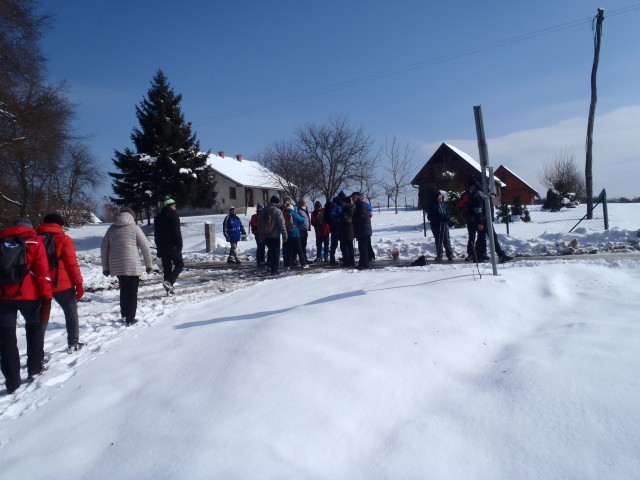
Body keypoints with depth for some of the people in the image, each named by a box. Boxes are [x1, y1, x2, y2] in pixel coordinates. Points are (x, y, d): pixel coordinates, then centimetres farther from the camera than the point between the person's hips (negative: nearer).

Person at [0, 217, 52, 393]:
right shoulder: (34, 242, 3)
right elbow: (42, 272, -6)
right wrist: (46, 299, -6)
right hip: (28, 295, -2)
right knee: (35, 326, 21)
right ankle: (35, 368, 25)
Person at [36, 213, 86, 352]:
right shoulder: (64, 239, -6)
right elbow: (72, 264, -11)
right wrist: (79, 284, -7)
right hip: (62, 284, -4)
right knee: (71, 313, 13)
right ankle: (73, 344, 15)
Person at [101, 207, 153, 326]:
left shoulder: (111, 229, 10)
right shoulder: (134, 227, -3)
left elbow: (104, 249, 11)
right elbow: (145, 247, -4)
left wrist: (105, 267, 17)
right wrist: (149, 265, 4)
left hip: (116, 266, 5)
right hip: (132, 266, -5)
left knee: (124, 290, 22)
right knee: (132, 292, 5)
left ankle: (124, 315, 28)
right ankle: (130, 319, 7)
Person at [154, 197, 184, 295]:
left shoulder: (158, 217, 16)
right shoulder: (173, 215, -6)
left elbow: (156, 234, 18)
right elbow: (177, 232, -13)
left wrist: (159, 247, 19)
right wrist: (179, 245, -11)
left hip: (162, 246, 7)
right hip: (172, 246, -7)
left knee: (166, 268, 9)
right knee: (179, 264, 2)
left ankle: (169, 289, 9)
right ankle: (169, 282, -18)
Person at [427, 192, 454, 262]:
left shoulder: (444, 205, 10)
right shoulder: (433, 206, -1)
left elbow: (448, 214, 13)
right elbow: (429, 217, -3)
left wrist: (447, 218, -10)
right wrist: (438, 218, -17)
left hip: (445, 225, 2)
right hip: (436, 226, -2)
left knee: (447, 240, -1)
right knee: (438, 242, 3)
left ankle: (450, 256, 3)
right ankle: (439, 256, 11)